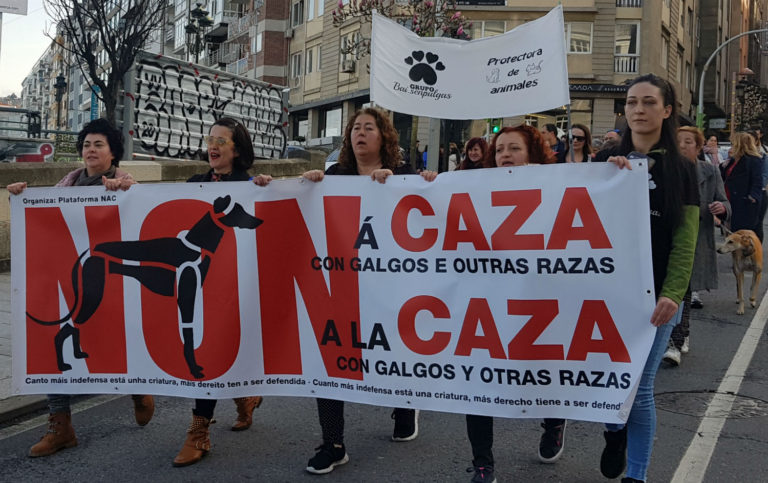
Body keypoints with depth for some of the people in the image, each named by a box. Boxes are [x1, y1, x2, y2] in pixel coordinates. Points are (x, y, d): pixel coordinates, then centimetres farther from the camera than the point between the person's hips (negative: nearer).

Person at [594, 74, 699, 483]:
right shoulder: (606, 161, 7)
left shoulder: (680, 170, 3)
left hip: (654, 293, -2)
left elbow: (684, 240, -4)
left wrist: (672, 294, -16)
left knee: (638, 387, -1)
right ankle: (614, 433, 37)